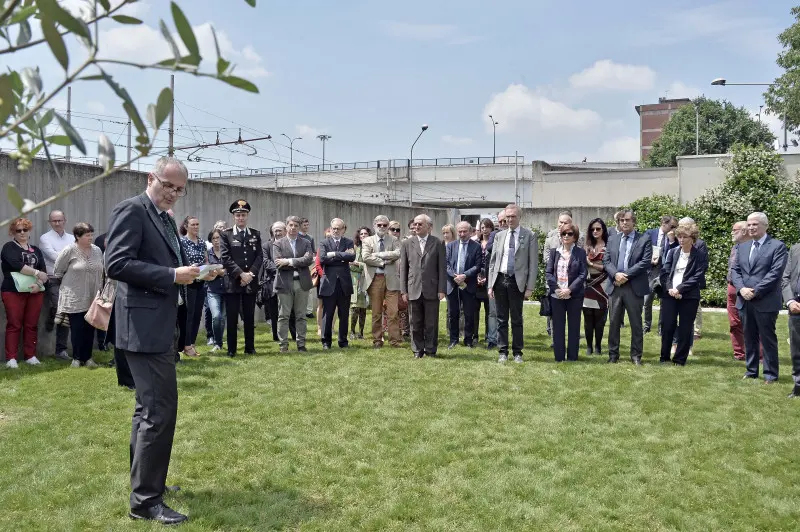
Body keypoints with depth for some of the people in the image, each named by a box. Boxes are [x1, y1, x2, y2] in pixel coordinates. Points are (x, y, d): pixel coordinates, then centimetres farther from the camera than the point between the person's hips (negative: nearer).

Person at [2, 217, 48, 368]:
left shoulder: (36, 250, 16)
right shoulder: (9, 247, 3)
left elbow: (44, 271, 6)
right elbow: (16, 265, -15)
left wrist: (39, 284, -13)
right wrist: (37, 273, -16)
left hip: (35, 292, 4)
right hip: (13, 291, -4)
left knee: (32, 324, 5)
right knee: (14, 324, -3)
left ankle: (30, 355, 12)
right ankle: (11, 358, 0)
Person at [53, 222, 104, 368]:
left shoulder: (97, 251, 6)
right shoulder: (69, 251, -9)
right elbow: (57, 272, -1)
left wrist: (99, 290, 12)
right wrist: (70, 283, 8)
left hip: (93, 298, 4)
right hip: (74, 298, -4)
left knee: (90, 328, 7)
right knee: (77, 329, 1)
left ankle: (87, 357, 17)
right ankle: (77, 358, 13)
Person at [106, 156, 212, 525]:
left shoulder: (166, 219, 17)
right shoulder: (132, 209, -11)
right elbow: (116, 264, -21)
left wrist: (188, 272, 4)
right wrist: (172, 275, -22)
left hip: (158, 327, 11)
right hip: (145, 327, -10)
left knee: (148, 409, 19)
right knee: (159, 411, -9)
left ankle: (145, 482, 34)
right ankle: (146, 500, 1)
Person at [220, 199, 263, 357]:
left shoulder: (255, 234, 10)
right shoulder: (226, 234, 1)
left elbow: (259, 256, 4)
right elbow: (226, 258, -7)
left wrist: (250, 274, -10)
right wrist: (241, 274, -15)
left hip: (251, 282, 3)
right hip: (232, 282, -2)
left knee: (249, 317, 8)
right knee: (232, 318, 1)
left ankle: (250, 347, 16)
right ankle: (231, 349, 9)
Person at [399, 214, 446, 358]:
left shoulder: (438, 243, 4)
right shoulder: (407, 244, 8)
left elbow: (442, 268, 2)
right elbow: (403, 269, 7)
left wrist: (441, 290, -5)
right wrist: (403, 290, 2)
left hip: (431, 290, -1)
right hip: (413, 290, 1)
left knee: (431, 323, 4)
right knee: (415, 323, 6)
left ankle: (431, 350, 16)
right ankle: (418, 350, 18)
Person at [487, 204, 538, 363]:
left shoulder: (529, 235, -1)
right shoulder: (499, 236, 10)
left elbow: (533, 263, -3)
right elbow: (492, 261, 11)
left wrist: (530, 287, -8)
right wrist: (490, 285, 4)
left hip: (517, 282, -3)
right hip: (500, 280, 3)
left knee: (517, 320, 4)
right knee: (501, 319, 8)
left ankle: (517, 352, 14)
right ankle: (503, 352, 16)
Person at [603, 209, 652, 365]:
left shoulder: (644, 240, 0)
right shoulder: (612, 239, 12)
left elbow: (646, 262, -9)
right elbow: (606, 260, 6)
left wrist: (626, 275, -15)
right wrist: (616, 274, -13)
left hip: (634, 287, -3)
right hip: (615, 286, 3)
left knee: (636, 323, 4)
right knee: (614, 322, 8)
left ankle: (636, 355, 14)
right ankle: (613, 355, 17)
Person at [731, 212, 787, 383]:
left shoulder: (777, 246, -5)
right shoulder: (742, 247, 13)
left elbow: (775, 273, -14)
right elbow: (735, 270, 10)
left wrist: (755, 291, -17)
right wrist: (741, 288, -8)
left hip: (766, 302, -5)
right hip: (745, 301, 5)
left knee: (768, 338, 3)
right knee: (749, 338, 13)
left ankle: (770, 374, 12)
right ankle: (751, 371, 23)